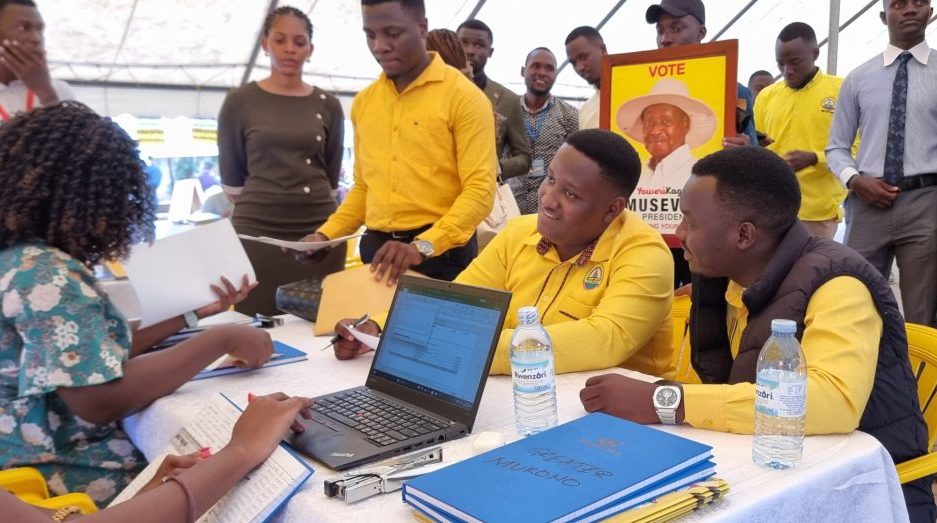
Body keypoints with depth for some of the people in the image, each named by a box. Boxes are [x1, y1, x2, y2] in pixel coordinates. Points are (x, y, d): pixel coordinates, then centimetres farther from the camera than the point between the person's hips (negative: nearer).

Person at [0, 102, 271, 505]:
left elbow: (97, 357, 10)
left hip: (50, 457, 10)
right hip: (65, 479, -10)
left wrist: (191, 313, 13)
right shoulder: (43, 275, -23)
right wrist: (221, 340, -22)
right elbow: (102, 399, -30)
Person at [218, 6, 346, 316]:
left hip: (319, 229, 2)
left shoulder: (328, 106, 7)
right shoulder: (239, 102, 2)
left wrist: (311, 205, 13)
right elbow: (231, 176, 9)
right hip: (257, 230, -1)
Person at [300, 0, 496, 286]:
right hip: (377, 250, 5)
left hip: (441, 252, -4)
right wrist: (326, 234, 3)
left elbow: (480, 190, -14)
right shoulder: (364, 102, 10)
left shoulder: (464, 96, -7)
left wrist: (423, 246, -25)